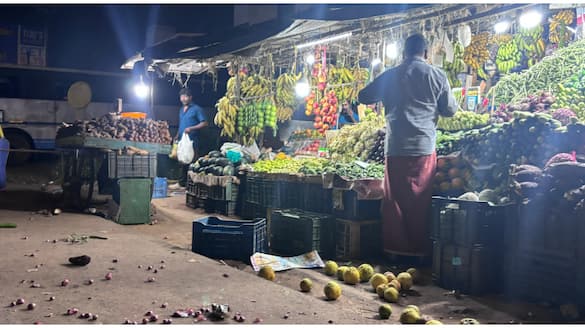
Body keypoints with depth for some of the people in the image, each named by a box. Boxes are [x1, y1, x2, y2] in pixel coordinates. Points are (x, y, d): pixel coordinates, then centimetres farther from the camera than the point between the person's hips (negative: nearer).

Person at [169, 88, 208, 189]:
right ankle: (182, 183, 16)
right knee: (183, 162, 10)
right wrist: (177, 135, 16)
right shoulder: (181, 110, 19)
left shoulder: (197, 109, -4)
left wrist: (191, 128, -19)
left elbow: (204, 123, -10)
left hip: (192, 140, -7)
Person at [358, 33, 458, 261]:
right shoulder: (436, 76, 1)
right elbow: (450, 110, 9)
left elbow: (363, 97, 17)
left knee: (394, 201, 8)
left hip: (395, 148, 1)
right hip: (424, 148, -1)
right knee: (420, 202, 5)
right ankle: (419, 252, 12)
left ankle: (395, 251, 13)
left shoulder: (390, 76, 6)